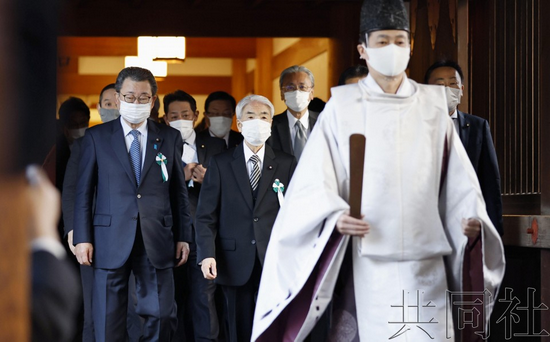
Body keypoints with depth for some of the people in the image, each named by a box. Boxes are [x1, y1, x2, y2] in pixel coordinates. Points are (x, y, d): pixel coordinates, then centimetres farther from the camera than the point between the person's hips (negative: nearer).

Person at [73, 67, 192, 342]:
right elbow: (84, 191, 4)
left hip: (157, 243, 1)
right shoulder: (96, 137, 5)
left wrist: (183, 237, 6)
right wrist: (82, 238, -2)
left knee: (162, 317, 3)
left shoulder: (170, 138, 9)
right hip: (111, 243, -1)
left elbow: (179, 192, 10)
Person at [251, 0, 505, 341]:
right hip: (365, 262, -1)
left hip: (424, 262, 2)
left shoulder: (432, 105, 9)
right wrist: (335, 218, -18)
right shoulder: (342, 106, 3)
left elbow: (458, 177, 7)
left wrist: (473, 220, -9)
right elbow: (316, 180, 0)